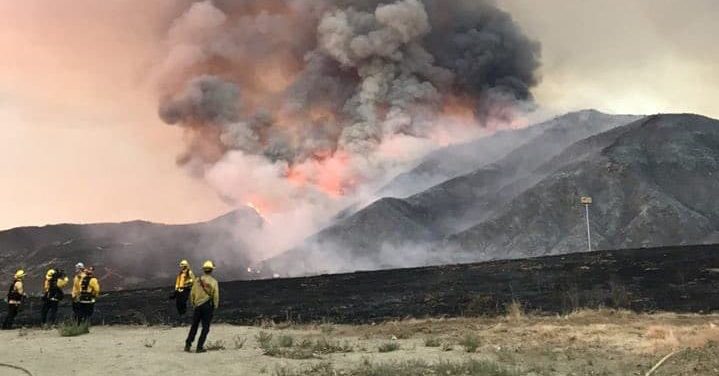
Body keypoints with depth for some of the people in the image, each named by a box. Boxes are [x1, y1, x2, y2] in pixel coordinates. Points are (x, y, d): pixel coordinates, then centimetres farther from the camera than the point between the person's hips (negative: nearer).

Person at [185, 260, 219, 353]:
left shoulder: (198, 280, 0)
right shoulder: (213, 282, -7)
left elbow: (192, 293, 4)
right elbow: (216, 296, -8)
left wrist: (193, 303, 17)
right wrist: (215, 306, 5)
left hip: (198, 305, 3)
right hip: (208, 306, -3)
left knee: (194, 326, 14)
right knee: (205, 327, 5)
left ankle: (188, 345, 12)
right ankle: (200, 347, 1)